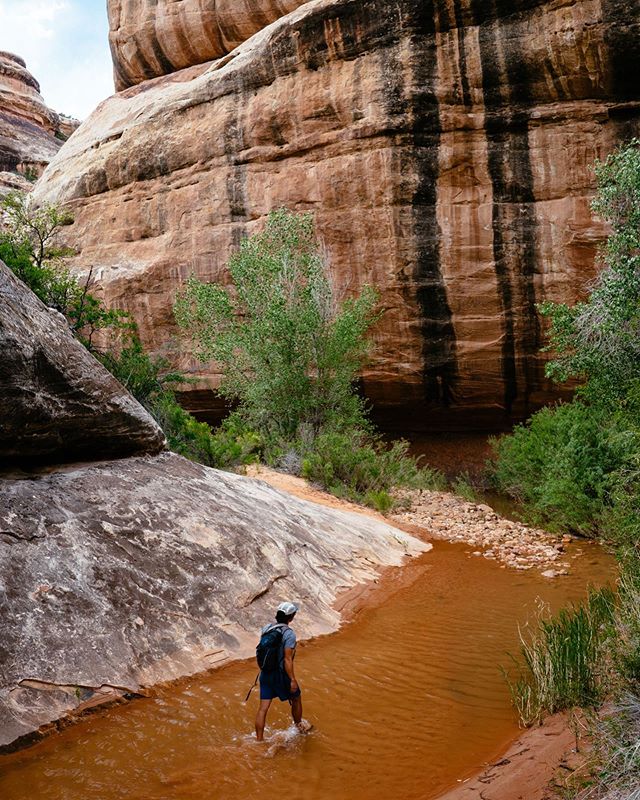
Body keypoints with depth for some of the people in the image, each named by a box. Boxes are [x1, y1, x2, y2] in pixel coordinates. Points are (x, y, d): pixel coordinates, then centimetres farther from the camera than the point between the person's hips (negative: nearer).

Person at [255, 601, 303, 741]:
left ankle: (259, 740, 13)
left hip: (265, 673, 5)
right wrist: (293, 680, -15)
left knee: (263, 708, 9)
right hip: (281, 675, -5)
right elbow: (287, 659, -22)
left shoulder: (266, 628, -2)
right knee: (296, 699, 22)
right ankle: (299, 728, 40)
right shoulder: (289, 634, -21)